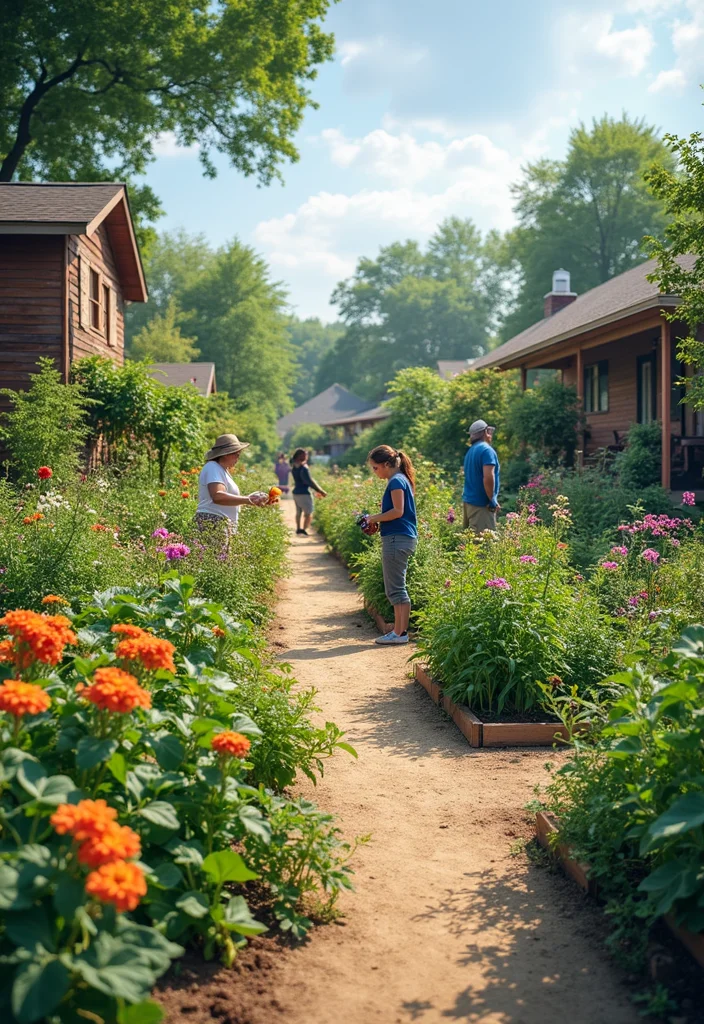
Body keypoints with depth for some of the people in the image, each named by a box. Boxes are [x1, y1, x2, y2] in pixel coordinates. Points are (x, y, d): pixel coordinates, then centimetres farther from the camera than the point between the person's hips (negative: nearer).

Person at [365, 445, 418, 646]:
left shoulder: (396, 482, -13)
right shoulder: (401, 480, 17)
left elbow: (398, 511, -20)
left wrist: (375, 518, -8)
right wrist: (377, 521, 11)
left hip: (397, 539, -10)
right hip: (402, 538, 10)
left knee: (396, 588, -6)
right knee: (395, 588, 14)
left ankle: (400, 633, -3)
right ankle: (398, 630, 18)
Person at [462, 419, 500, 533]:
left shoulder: (471, 451, 16)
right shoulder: (486, 450, -12)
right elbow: (488, 478, -23)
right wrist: (492, 500, -14)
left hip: (469, 501, 9)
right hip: (481, 503, -9)